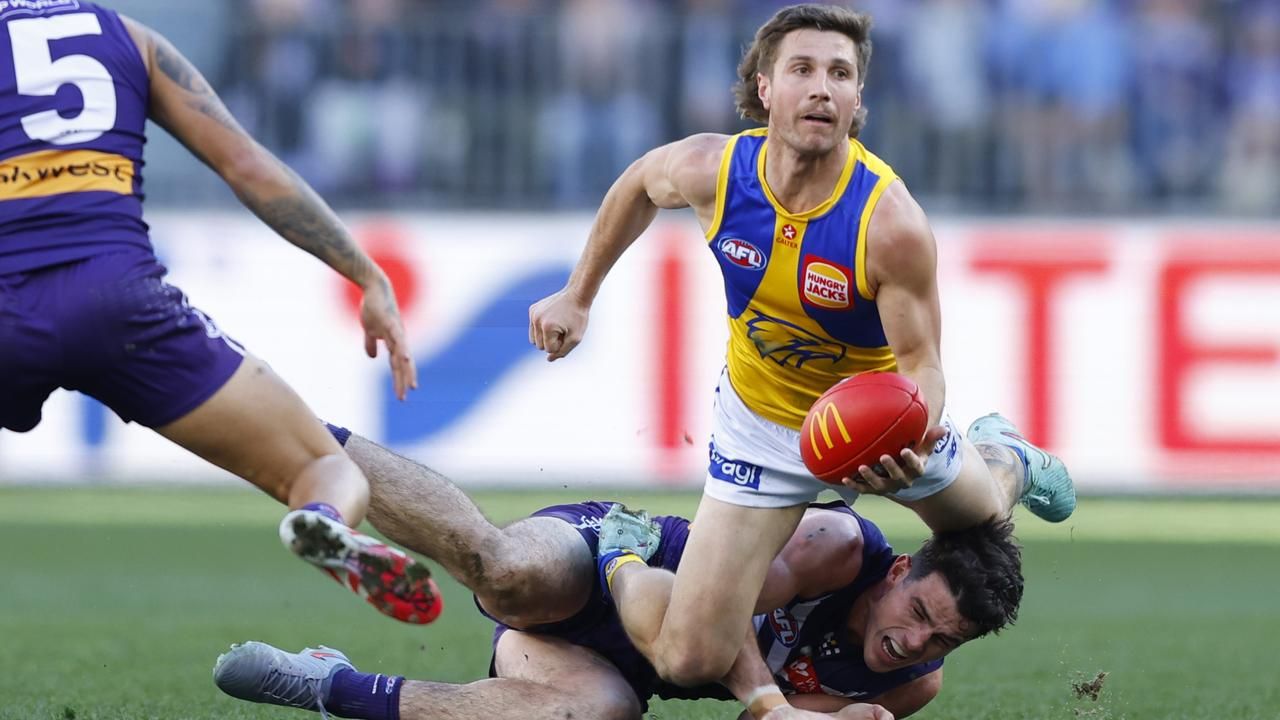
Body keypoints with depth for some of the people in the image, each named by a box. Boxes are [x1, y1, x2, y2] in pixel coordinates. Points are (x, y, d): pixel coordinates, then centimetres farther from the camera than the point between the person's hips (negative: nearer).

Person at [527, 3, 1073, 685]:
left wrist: (910, 443, -48)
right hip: (760, 419, 1)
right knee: (688, 663, -6)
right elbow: (639, 183, 1)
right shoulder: (712, 170, -25)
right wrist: (578, 296, 7)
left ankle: (1004, 458, 62)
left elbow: (920, 362, -26)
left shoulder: (891, 225, -34)